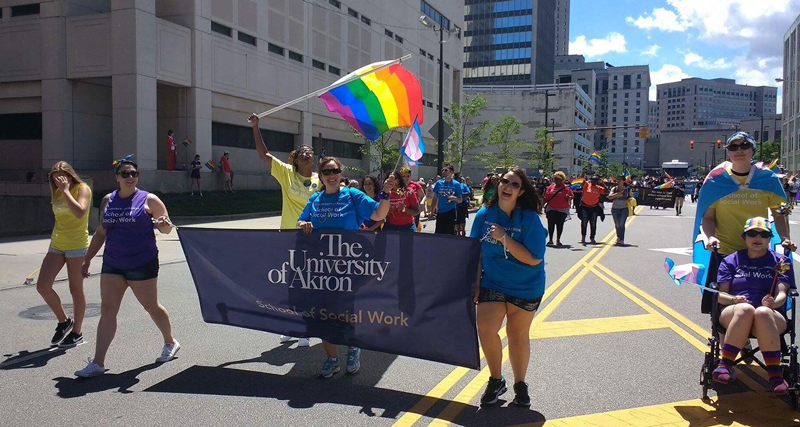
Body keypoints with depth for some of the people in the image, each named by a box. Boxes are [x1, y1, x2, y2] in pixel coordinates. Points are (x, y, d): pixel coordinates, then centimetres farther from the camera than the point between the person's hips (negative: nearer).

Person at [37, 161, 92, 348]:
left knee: (76, 289, 1)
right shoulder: (57, 193, 13)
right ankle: (64, 321, 16)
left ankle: (77, 332, 14)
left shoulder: (82, 188, -7)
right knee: (42, 285, -5)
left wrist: (65, 191, -20)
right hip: (56, 245, 7)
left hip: (77, 245, -7)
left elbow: (80, 212, -25)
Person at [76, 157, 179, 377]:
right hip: (112, 265, 4)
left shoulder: (149, 200, -3)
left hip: (142, 265, -4)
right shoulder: (108, 200, 10)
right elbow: (101, 232, 19)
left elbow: (166, 229, 0)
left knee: (151, 307, 8)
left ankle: (170, 343, 32)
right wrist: (87, 259, 19)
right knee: (107, 310, -3)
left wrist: (165, 224, -24)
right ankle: (98, 363, 1)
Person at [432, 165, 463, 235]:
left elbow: (460, 200, 1)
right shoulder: (439, 183, 4)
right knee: (438, 232, 7)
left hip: (451, 212, -2)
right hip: (440, 212, 2)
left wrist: (454, 198, -20)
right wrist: (434, 208, -2)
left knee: (450, 233, 2)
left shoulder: (456, 184, -2)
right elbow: (435, 197, 9)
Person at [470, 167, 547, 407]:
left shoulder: (530, 219, -17)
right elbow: (477, 252, 3)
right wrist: (476, 284, 2)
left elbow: (534, 259, -22)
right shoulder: (484, 214, -6)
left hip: (525, 288, -2)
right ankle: (496, 380, 14)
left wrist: (504, 238, -27)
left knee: (518, 335, 10)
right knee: (485, 330, -11)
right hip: (492, 283, 2)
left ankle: (520, 384, 32)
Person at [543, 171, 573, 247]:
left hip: (563, 209, -2)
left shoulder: (566, 188, -2)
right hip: (551, 209, 2)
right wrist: (545, 206, 10)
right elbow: (546, 198, 10)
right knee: (551, 223, -3)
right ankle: (550, 240, 4)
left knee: (560, 224, 4)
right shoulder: (550, 187, 6)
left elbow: (571, 197, 1)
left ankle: (558, 240, 14)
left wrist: (568, 197, -21)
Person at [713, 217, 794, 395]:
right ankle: (725, 365, -35)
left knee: (762, 312, -38)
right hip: (732, 315, 0)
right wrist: (734, 299, -15)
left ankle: (775, 375, -34)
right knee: (745, 309, -37)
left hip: (771, 317, 0)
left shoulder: (781, 262, 18)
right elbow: (719, 295, 8)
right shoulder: (731, 261, 17)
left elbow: (782, 293, 2)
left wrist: (773, 302, -22)